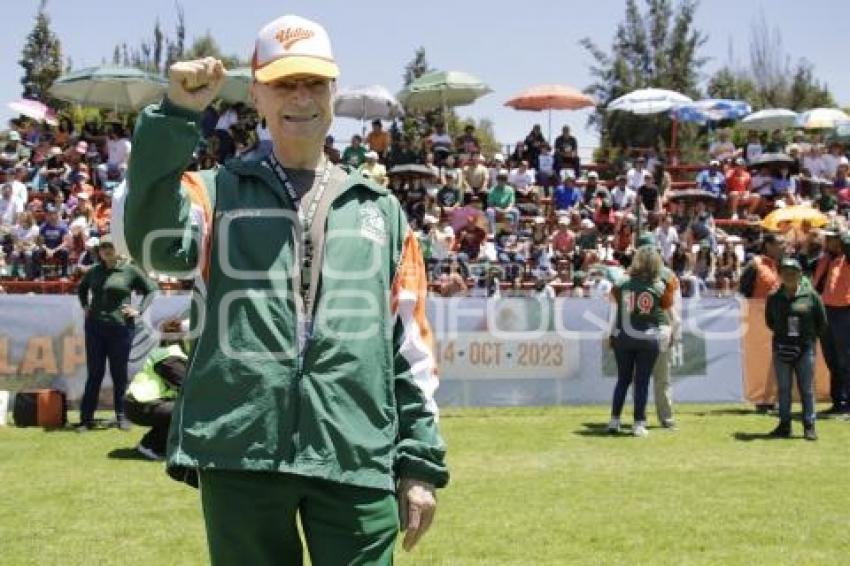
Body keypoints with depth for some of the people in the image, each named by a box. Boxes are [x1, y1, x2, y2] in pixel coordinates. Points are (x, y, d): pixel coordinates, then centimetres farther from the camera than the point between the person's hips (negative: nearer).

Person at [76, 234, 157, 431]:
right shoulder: (94, 272, 10)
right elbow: (81, 288, 30)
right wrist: (85, 306, 16)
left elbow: (151, 289, 5)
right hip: (94, 328, 3)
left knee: (119, 373, 5)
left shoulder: (130, 271, 0)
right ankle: (86, 418, 8)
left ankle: (121, 416, 15)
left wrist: (139, 310, -4)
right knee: (94, 373, 5)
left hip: (121, 328, -3)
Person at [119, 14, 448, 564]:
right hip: (240, 454, -1)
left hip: (356, 458, 1)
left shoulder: (380, 209, 17)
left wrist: (420, 462, 7)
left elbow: (411, 344, 13)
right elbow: (153, 240, -13)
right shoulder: (217, 191, 11)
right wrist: (174, 117, -18)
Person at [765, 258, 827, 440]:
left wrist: (811, 336, 3)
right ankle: (785, 425, 15)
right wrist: (782, 332, 4)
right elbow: (769, 321, 14)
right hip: (782, 348, 2)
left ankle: (809, 426, 8)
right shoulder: (774, 298, 2)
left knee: (807, 389, 2)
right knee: (783, 389, 8)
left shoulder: (811, 296, -2)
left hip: (805, 348, -2)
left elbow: (822, 322, 6)